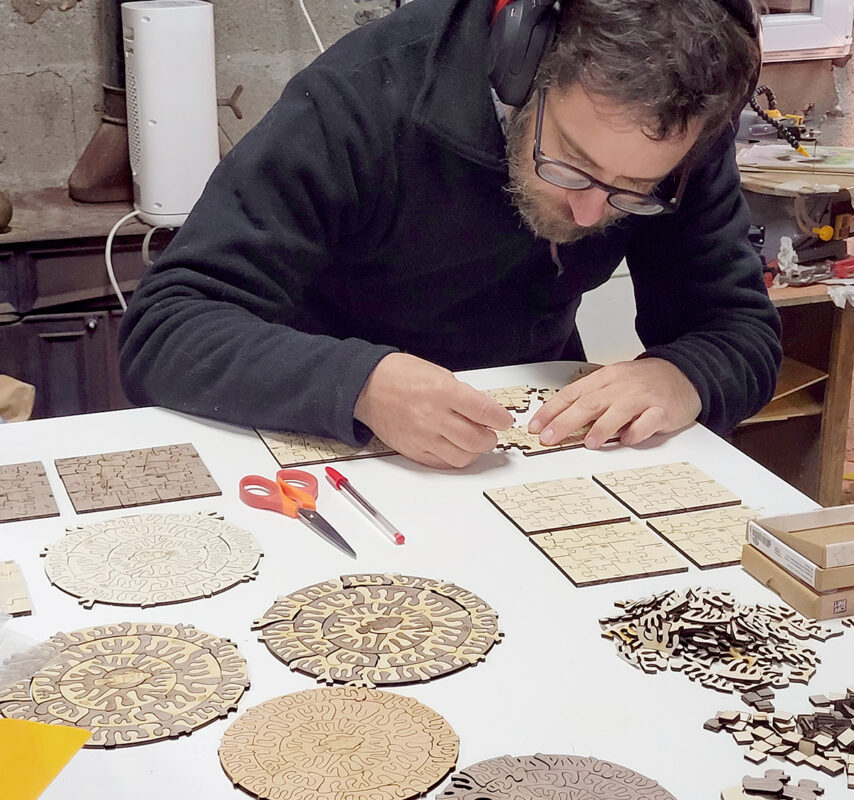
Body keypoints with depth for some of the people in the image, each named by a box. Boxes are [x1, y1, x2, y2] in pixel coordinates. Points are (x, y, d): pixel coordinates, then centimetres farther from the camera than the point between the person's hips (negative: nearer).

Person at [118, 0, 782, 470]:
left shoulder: (676, 134, -13)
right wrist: (362, 385, -42)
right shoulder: (361, 105, -24)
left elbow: (745, 331, -7)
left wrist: (683, 378, -29)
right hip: (329, 452, -3)